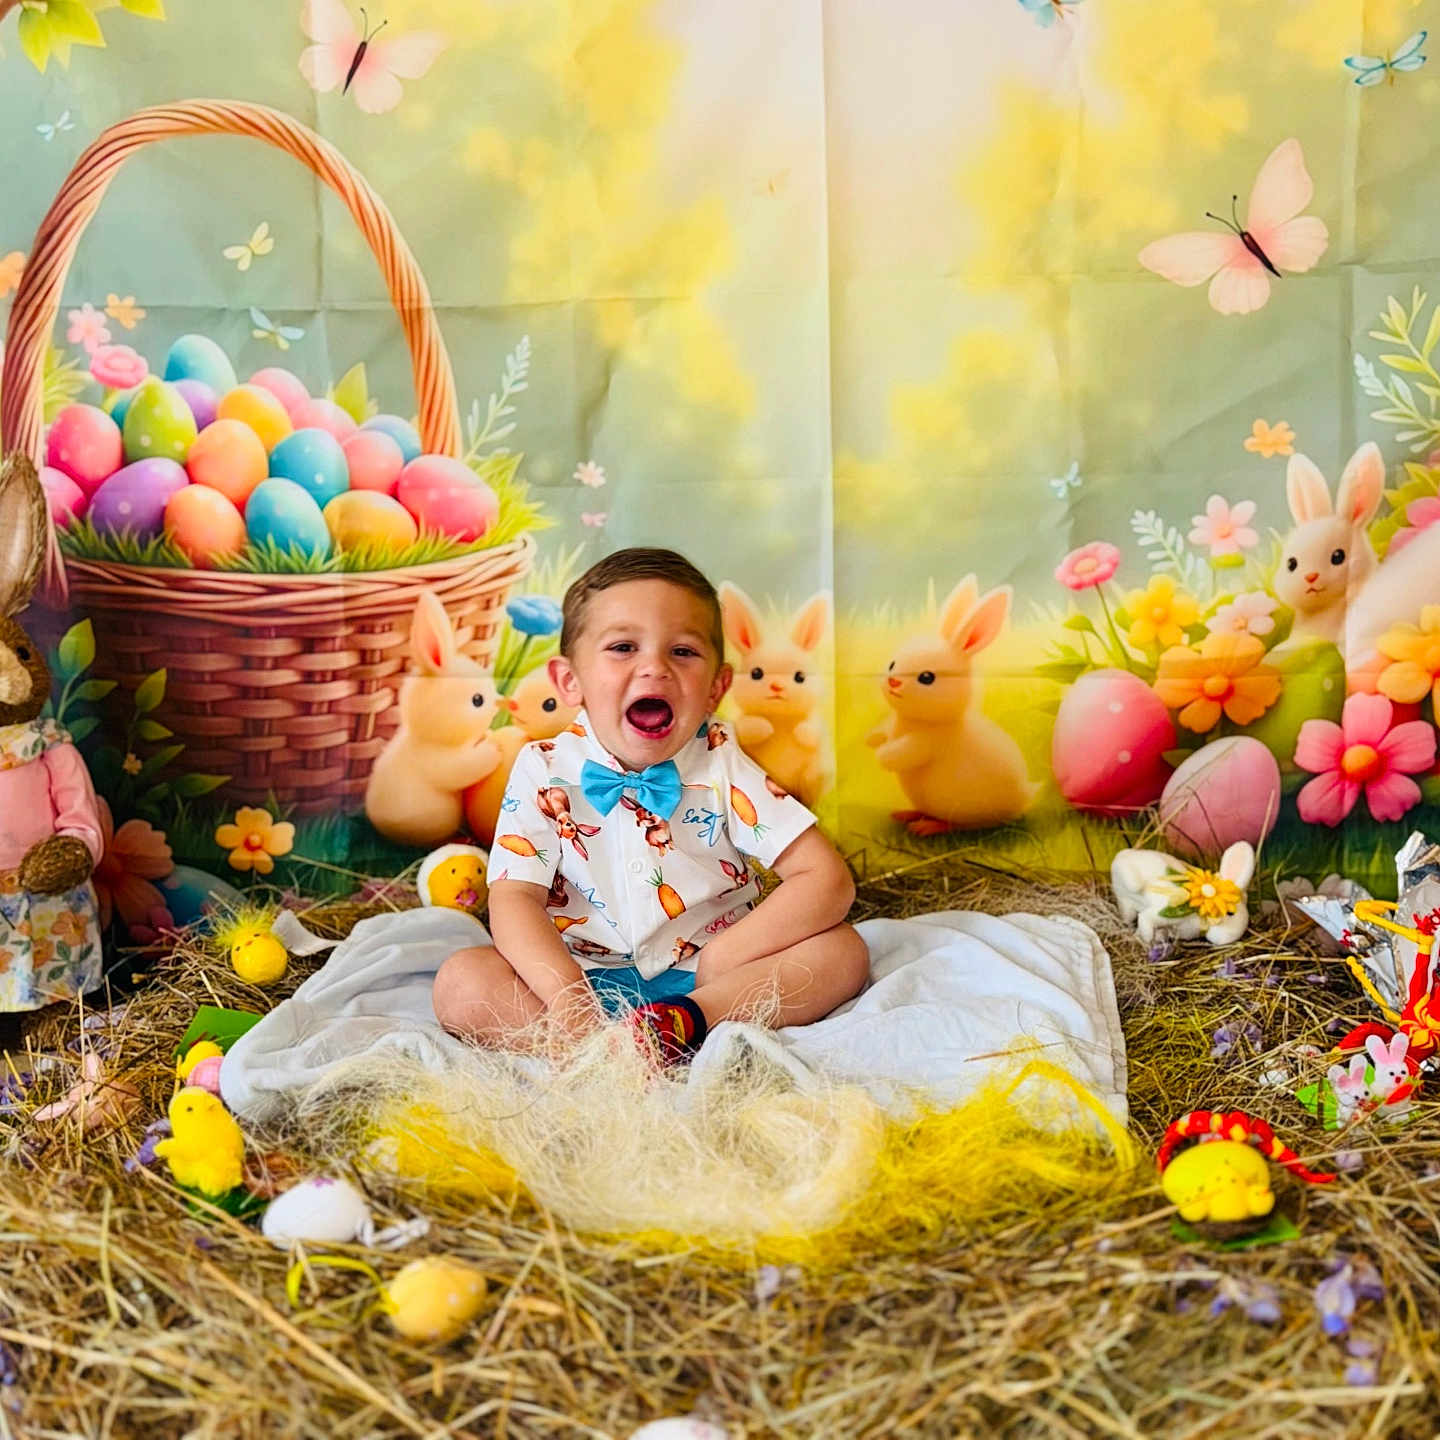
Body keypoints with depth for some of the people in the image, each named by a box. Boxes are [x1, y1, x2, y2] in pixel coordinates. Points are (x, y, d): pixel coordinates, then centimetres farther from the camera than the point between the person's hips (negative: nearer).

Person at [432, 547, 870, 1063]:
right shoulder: (545, 772, -5)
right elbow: (514, 898, -14)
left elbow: (827, 879, -10)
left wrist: (722, 958, -19)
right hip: (589, 979, 0)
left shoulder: (720, 764, -5)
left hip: (705, 978, 1)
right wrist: (567, 999, -31)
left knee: (842, 950, -20)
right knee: (460, 982, -24)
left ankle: (678, 1022, -34)